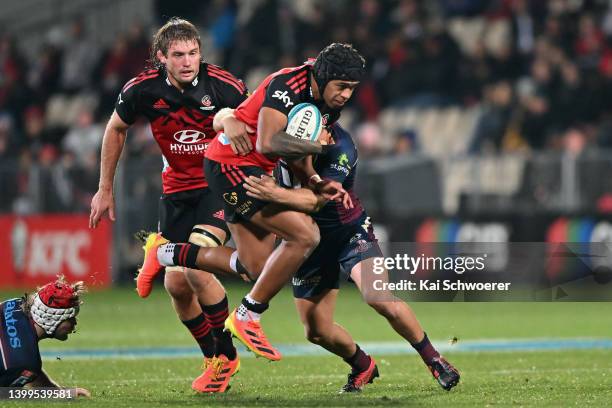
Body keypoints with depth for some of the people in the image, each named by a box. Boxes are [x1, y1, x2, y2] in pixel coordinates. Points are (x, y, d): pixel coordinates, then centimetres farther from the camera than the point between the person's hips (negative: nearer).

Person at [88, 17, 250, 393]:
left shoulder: (223, 85, -20)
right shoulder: (143, 90, -11)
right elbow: (116, 130, 8)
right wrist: (105, 189, 11)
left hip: (222, 183, -4)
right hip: (178, 189, 4)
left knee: (195, 267, -23)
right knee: (176, 285, 1)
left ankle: (226, 353, -3)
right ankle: (213, 358, 24)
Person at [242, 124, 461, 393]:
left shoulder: (340, 148, -29)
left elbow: (316, 200, -40)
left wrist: (276, 194, -57)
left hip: (349, 231, -5)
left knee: (380, 299, -24)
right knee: (316, 331, 3)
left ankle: (434, 360, -2)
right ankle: (363, 368, 32)